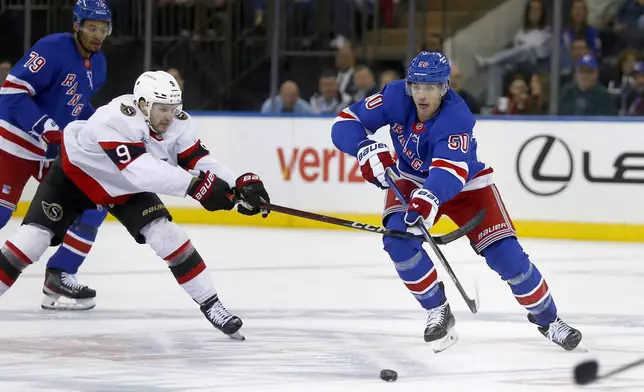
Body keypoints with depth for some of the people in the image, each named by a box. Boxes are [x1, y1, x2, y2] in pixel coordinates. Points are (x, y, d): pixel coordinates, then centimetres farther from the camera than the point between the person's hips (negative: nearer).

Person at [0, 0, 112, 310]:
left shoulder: (97, 64, 8)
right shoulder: (52, 49, -19)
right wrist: (47, 129, -30)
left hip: (59, 149, 8)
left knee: (93, 203, -1)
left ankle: (59, 277, 2)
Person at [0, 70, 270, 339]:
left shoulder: (177, 124, -20)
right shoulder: (115, 119, -41)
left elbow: (199, 160, -20)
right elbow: (140, 168, -50)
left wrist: (238, 185, -36)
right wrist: (194, 185, -57)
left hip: (125, 187, 4)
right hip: (75, 174, -4)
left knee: (166, 236, -11)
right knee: (34, 236, -16)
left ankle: (210, 306, -2)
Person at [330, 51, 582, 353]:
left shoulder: (456, 118, -35)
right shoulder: (395, 97, -23)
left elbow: (450, 170, -51)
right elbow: (345, 124, -20)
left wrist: (430, 198, -71)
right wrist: (366, 149, -41)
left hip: (466, 184, -3)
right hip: (412, 180, 3)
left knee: (505, 254, -11)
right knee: (399, 237, -26)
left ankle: (545, 317, 14)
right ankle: (438, 311, -5)